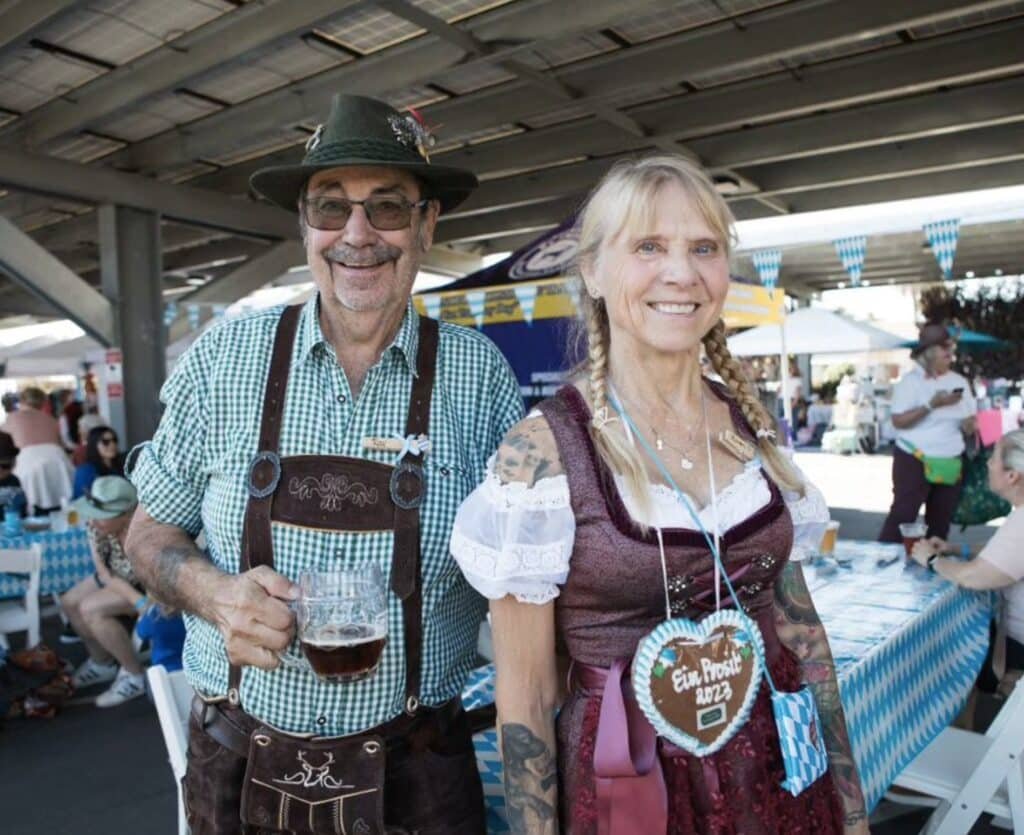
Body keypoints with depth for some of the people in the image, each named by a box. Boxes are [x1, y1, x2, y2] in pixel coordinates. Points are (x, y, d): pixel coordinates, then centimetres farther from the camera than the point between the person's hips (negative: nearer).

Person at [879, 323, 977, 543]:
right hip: (914, 461, -5)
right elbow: (898, 421, -16)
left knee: (941, 520, 11)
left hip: (951, 463, 6)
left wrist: (970, 425, -9)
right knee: (902, 515, -7)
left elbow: (970, 425, 14)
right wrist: (932, 405, -22)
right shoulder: (911, 381, -7)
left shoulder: (959, 381, 9)